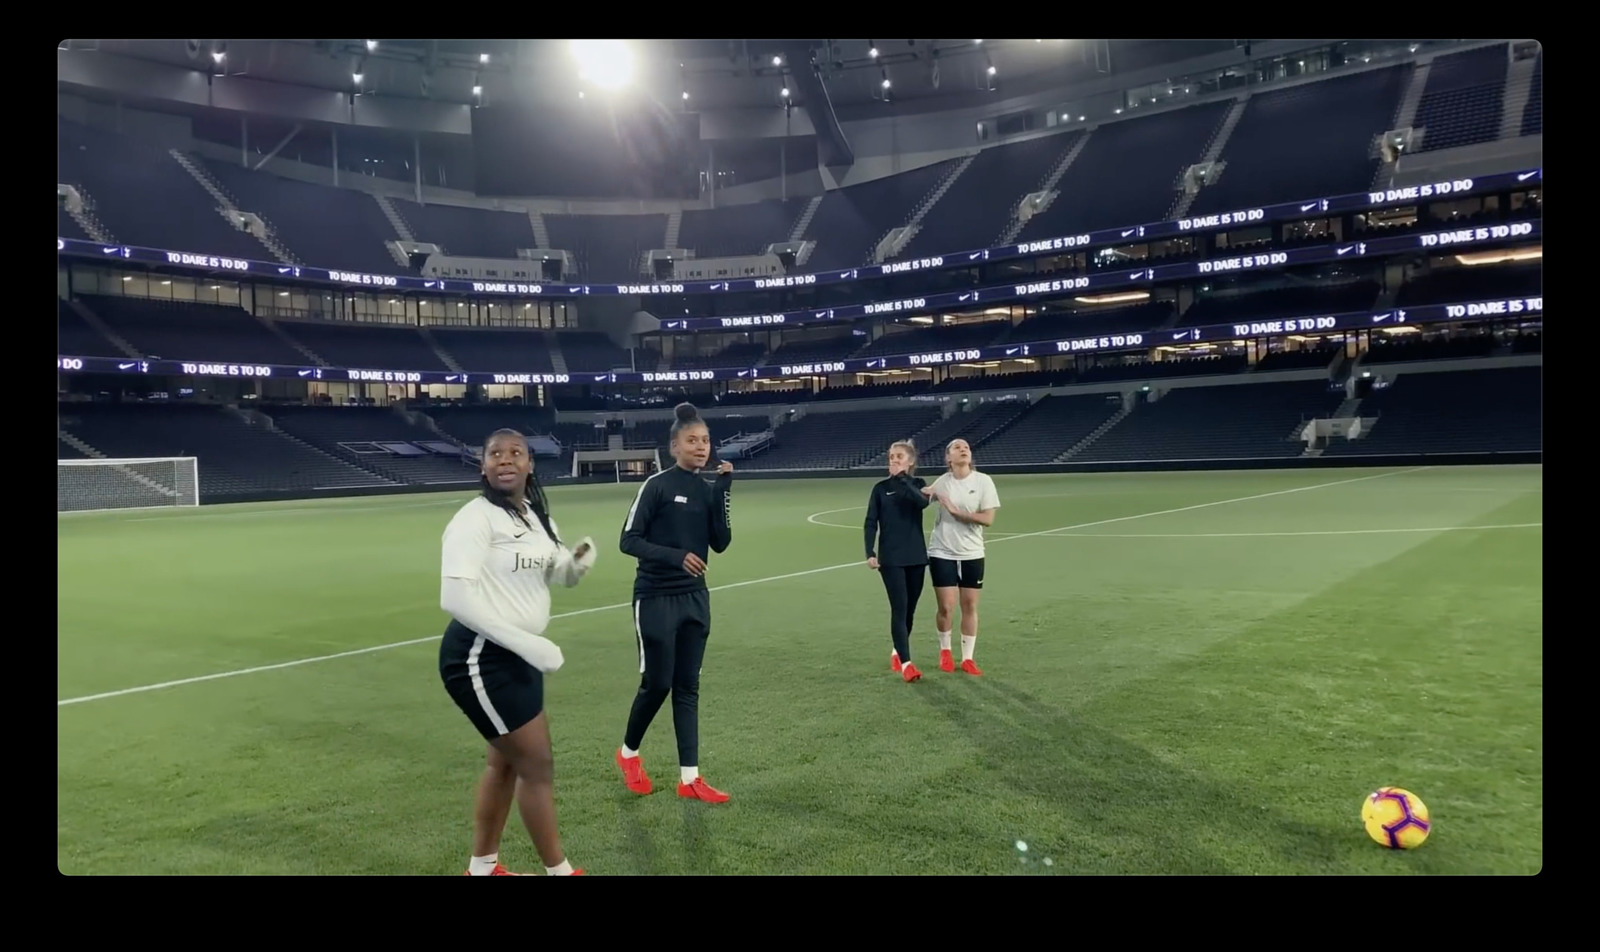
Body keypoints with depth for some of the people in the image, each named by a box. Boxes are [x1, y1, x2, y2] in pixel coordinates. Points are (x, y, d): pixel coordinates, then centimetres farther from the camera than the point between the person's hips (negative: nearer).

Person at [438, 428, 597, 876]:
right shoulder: (476, 518, -18)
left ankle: (482, 867, 36)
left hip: (515, 655, 9)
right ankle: (559, 869, 16)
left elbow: (558, 574, 21)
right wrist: (527, 644, -26)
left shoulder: (537, 515, 8)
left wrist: (579, 561, -5)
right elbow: (456, 597, -26)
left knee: (507, 759, 18)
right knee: (537, 763, -1)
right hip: (479, 658, -9)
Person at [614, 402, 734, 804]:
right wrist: (676, 556, -25)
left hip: (694, 598, 6)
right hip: (656, 599, -6)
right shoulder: (657, 485, -11)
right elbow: (628, 540, -13)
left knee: (687, 687, 7)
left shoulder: (708, 489, 6)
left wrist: (722, 494, -9)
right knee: (657, 684, 1)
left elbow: (721, 543, 0)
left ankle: (689, 778, 12)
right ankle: (628, 753, 28)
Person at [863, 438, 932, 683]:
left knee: (909, 609, 11)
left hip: (916, 556, 3)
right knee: (899, 608, -10)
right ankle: (906, 663, -10)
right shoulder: (880, 488, 1)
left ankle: (897, 653, 30)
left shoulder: (918, 484, 4)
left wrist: (903, 479, -18)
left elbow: (923, 502, -19)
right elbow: (871, 523, -2)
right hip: (891, 558, -3)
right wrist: (870, 552, -12)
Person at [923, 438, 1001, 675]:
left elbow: (988, 519, -13)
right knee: (946, 607, 1)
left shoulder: (983, 481, -6)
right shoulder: (942, 482, -2)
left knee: (970, 606, 3)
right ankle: (945, 651, 26)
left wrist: (956, 511, -18)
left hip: (971, 554, 0)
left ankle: (967, 658, 17)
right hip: (942, 553, 0)